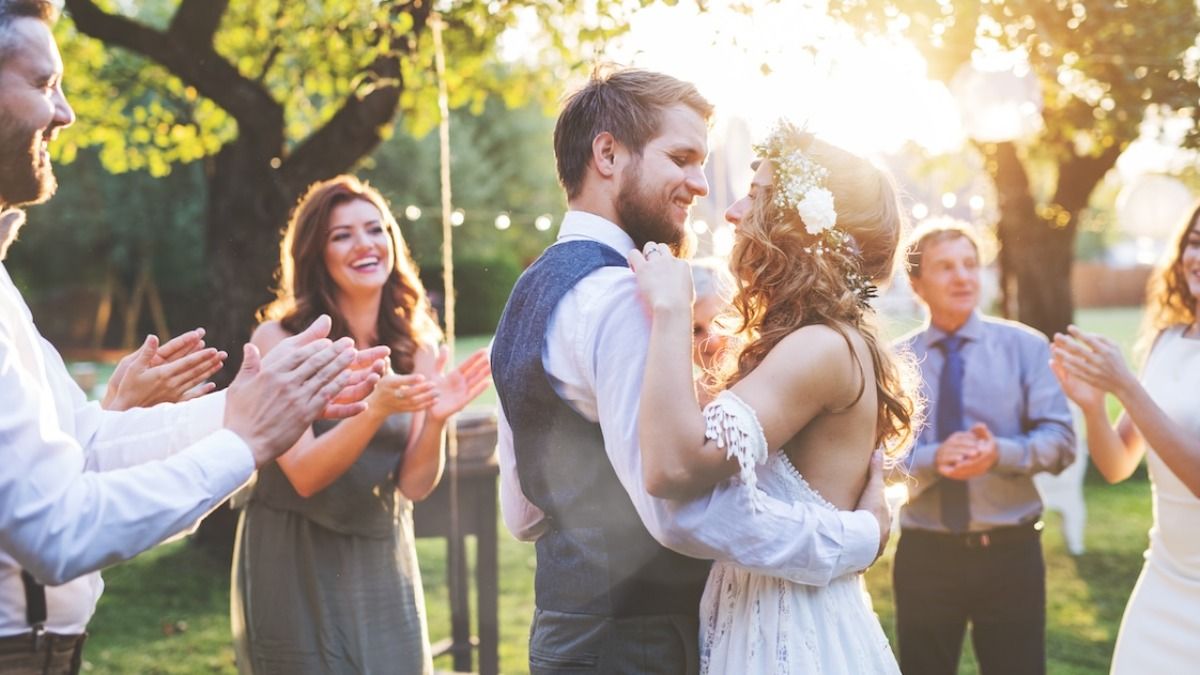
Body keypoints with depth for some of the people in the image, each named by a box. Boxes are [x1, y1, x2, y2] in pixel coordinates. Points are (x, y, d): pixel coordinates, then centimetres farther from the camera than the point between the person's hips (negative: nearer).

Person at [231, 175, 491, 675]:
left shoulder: (416, 347, -1)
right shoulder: (279, 340, -12)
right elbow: (304, 475, -18)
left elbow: (415, 485, -5)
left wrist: (435, 420, -24)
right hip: (294, 563, -3)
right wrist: (375, 408, -33)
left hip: (383, 561, 3)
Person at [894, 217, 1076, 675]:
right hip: (925, 555, 0)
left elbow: (1059, 440, -6)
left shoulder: (1025, 347, 1)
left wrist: (1000, 453, -25)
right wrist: (932, 459, -25)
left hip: (1010, 553, 0)